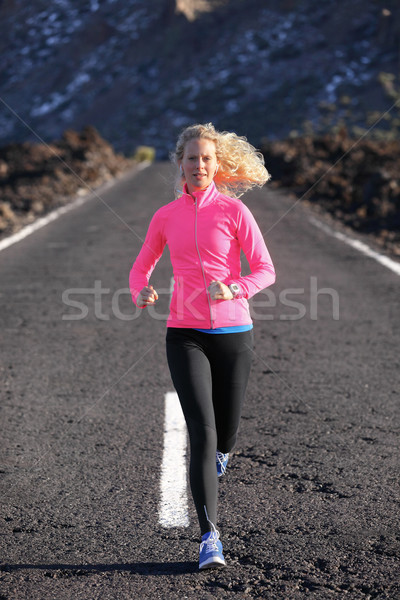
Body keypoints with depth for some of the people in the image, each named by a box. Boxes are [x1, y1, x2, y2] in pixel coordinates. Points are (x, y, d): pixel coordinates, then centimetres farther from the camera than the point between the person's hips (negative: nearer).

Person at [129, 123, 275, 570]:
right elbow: (141, 268, 15)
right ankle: (210, 538, -10)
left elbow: (265, 271, -3)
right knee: (201, 433, -13)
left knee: (225, 433, 12)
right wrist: (141, 293, -8)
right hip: (185, 335, 1)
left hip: (233, 331, 0)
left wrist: (232, 290, -22)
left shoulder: (233, 210, -2)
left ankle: (219, 452, 52)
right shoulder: (166, 217, 6)